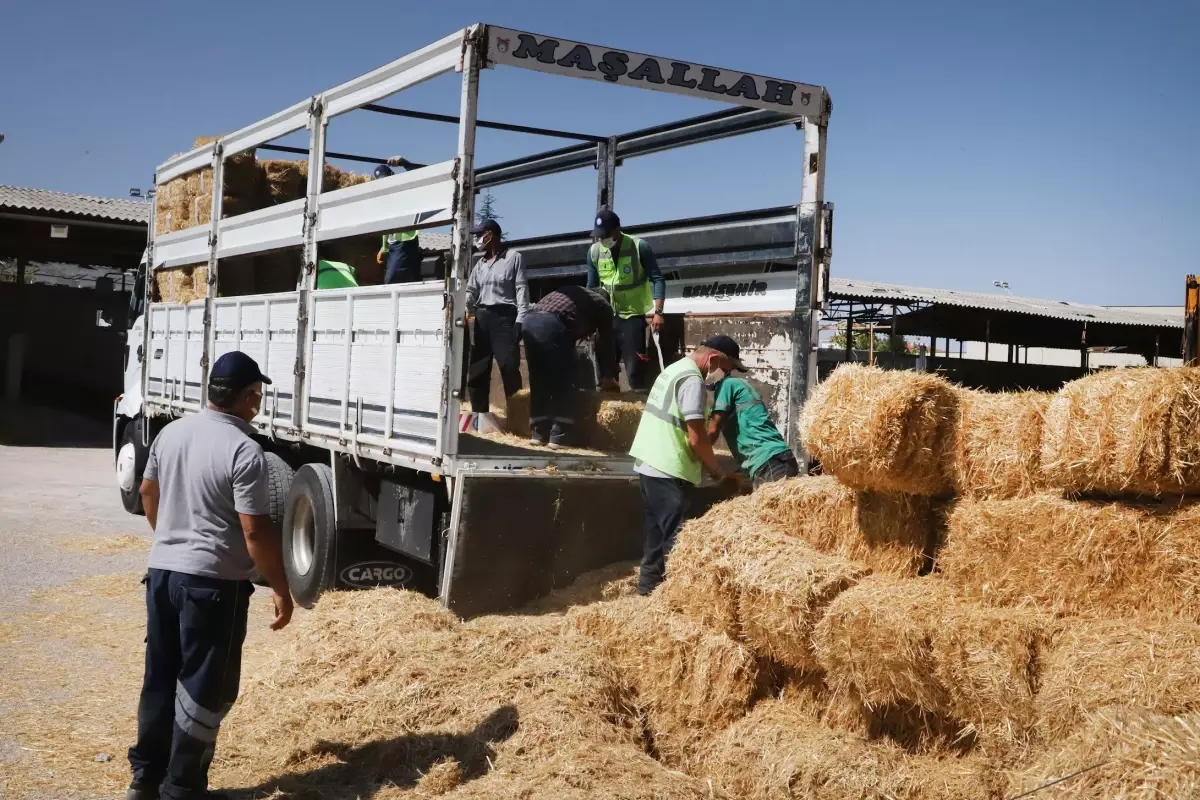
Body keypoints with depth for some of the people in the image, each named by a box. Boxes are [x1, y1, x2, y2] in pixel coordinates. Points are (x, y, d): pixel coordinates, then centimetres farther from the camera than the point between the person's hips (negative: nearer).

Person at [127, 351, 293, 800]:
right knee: (206, 688, 4)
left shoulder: (171, 433, 5)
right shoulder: (244, 451, -18)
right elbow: (256, 532, -20)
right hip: (214, 582, -8)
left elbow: (148, 493, 20)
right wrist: (280, 589, -10)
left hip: (162, 571, 8)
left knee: (160, 677, 18)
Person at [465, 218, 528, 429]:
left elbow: (522, 290, -5)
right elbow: (470, 291, 15)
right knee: (477, 369, 3)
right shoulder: (480, 263, 18)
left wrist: (520, 320, -15)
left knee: (509, 367, -11)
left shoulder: (513, 257, 1)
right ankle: (480, 416, 8)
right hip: (482, 318, 6)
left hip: (504, 316, -6)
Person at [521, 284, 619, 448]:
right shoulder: (602, 305, 21)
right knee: (566, 383, 4)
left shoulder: (574, 293, 39)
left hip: (529, 321, 7)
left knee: (540, 381, 17)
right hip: (552, 324, -7)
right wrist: (609, 377, 37)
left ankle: (538, 433, 18)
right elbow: (605, 343, 24)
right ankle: (559, 437, 2)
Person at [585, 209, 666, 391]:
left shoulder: (639, 247, -11)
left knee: (635, 366, -5)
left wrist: (658, 312, -17)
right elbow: (591, 286, 11)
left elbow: (657, 279, -9)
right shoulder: (594, 251, 0)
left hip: (633, 315, -4)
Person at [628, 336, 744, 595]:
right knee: (677, 537, -7)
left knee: (658, 532, 16)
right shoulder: (692, 380, -15)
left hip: (650, 464, 10)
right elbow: (696, 439, -17)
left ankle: (648, 589, 21)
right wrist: (718, 474, -3)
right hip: (668, 471, -10)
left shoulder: (675, 369, 16)